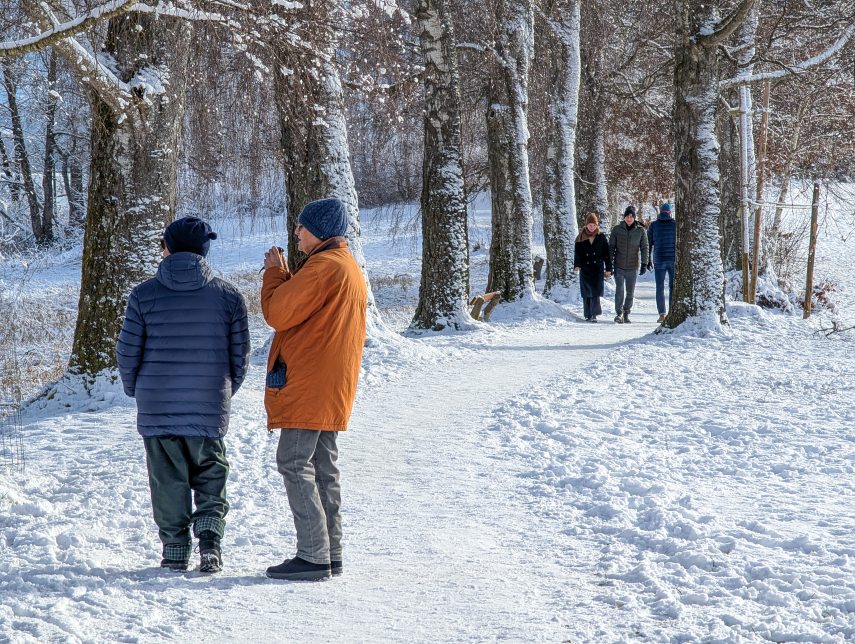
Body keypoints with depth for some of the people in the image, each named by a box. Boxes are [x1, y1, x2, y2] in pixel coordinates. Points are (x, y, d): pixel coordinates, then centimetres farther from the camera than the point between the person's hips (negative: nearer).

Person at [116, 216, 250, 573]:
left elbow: (127, 352, -2)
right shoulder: (228, 295, -1)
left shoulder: (144, 294, -5)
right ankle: (210, 541, -2)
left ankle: (175, 551, 10)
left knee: (168, 481, 10)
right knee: (210, 477, 13)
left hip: (156, 409, -1)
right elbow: (240, 354, 2)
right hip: (209, 410, 1)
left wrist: (135, 391, 16)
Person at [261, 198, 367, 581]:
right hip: (332, 388, 10)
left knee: (294, 464, -9)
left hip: (308, 384, -10)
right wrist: (285, 276, 12)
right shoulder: (350, 268, 19)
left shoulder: (323, 266, -14)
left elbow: (278, 314, -16)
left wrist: (274, 272, -1)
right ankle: (330, 554, 13)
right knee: (323, 468, 11)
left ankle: (313, 556, -13)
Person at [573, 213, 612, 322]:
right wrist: (576, 265, -17)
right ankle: (588, 315, 10)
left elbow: (607, 253, 8)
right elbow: (577, 252, -1)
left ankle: (594, 314, -8)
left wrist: (608, 269, 5)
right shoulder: (581, 237, 4)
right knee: (586, 293, 2)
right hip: (585, 269, 1)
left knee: (596, 292, -11)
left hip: (598, 269, -1)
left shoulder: (601, 237, 5)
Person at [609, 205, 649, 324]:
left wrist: (644, 264, -5)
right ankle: (619, 313, -10)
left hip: (633, 267, 1)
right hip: (619, 266, -1)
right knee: (620, 289, -14)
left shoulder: (641, 231, -2)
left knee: (630, 292, 7)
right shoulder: (617, 229, -2)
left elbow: (644, 248, 3)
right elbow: (611, 247, 3)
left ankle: (626, 314, 20)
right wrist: (609, 264, -2)